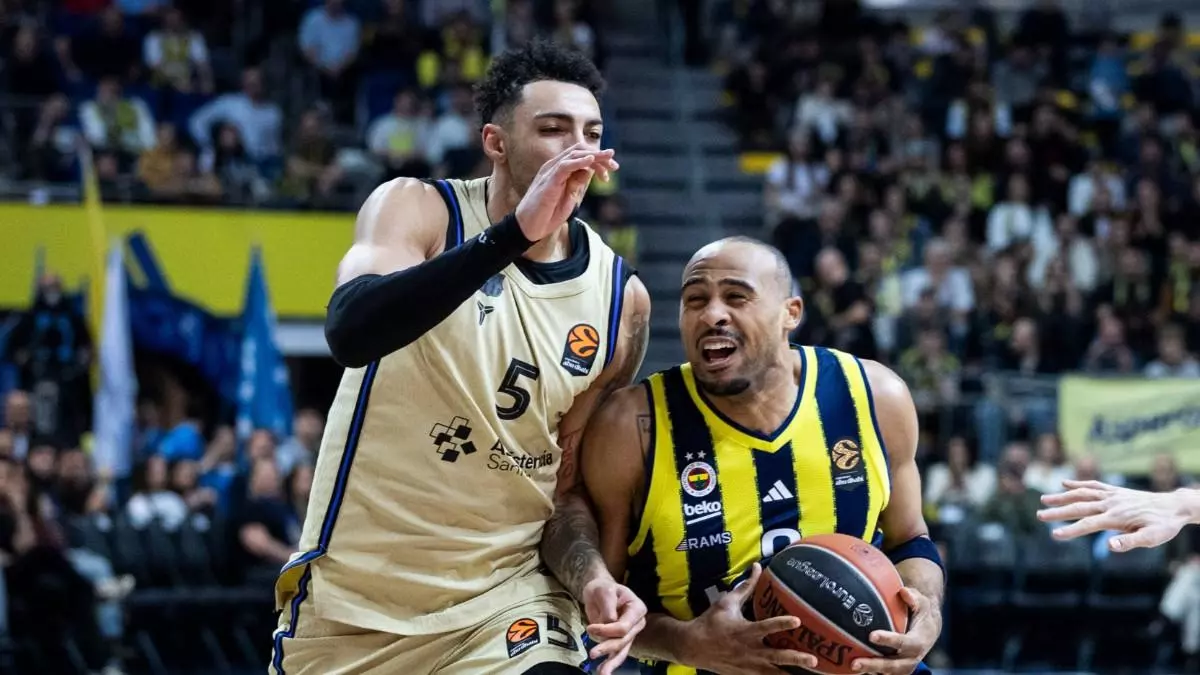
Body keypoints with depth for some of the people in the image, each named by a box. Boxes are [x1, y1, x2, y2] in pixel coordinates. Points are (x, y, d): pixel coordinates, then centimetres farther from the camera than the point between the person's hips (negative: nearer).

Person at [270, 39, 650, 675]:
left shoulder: (619, 300, -2)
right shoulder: (417, 208, -9)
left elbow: (568, 485, 6)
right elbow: (349, 330, -30)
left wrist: (590, 577, -15)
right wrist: (515, 232, -38)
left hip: (504, 592, 1)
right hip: (352, 597, -1)